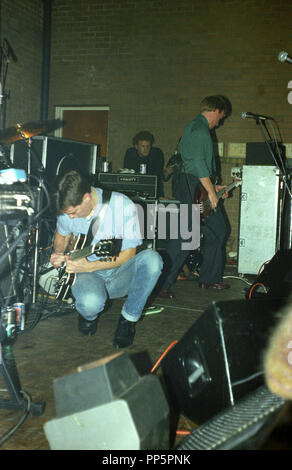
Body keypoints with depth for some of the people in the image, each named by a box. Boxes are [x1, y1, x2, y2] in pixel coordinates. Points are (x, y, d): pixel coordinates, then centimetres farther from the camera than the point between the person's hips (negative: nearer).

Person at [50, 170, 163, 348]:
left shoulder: (123, 205, -18)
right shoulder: (67, 208, -4)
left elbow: (129, 253, -15)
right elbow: (62, 235, 19)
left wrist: (89, 266, -23)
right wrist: (59, 255, -4)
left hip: (119, 275, -1)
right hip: (88, 275, 1)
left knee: (151, 259, -35)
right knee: (91, 302, -38)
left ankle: (129, 319, -12)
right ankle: (89, 314, 5)